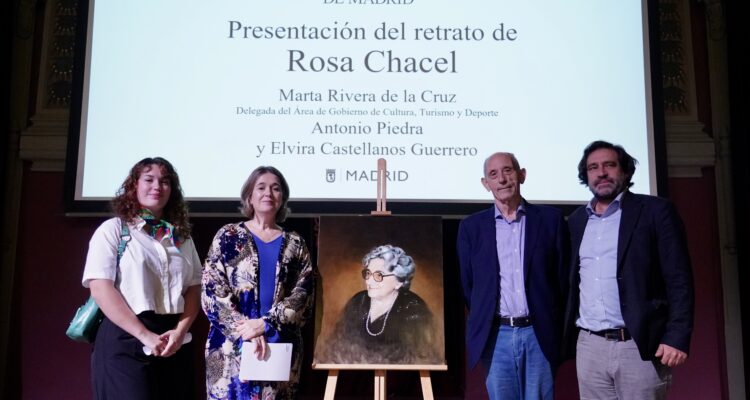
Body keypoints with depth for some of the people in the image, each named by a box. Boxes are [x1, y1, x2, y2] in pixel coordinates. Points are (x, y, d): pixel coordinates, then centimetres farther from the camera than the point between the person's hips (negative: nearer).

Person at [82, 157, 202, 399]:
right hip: (125, 339, -4)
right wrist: (145, 335, -16)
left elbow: (194, 289, 10)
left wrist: (180, 331, -9)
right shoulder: (113, 229, 1)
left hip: (173, 342, 4)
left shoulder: (181, 236, 14)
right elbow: (100, 289, -10)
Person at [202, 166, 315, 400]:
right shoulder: (229, 237, 5)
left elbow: (303, 294, -1)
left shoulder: (295, 244, 10)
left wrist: (266, 324, -15)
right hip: (232, 347, -1)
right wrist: (246, 331, -15)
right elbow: (212, 289, -4)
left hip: (281, 348, 2)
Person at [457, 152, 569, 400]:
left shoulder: (550, 219, 3)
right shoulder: (471, 227, 5)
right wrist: (483, 324, 10)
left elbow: (563, 278, 6)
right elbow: (467, 284, 11)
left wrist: (555, 328, 6)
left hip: (539, 334, 0)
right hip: (496, 336, 1)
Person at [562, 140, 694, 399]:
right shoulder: (576, 221, 13)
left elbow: (679, 279, -6)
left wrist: (677, 338, -14)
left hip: (640, 346, -4)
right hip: (589, 347, 4)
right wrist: (566, 335, 10)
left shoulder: (655, 211, -1)